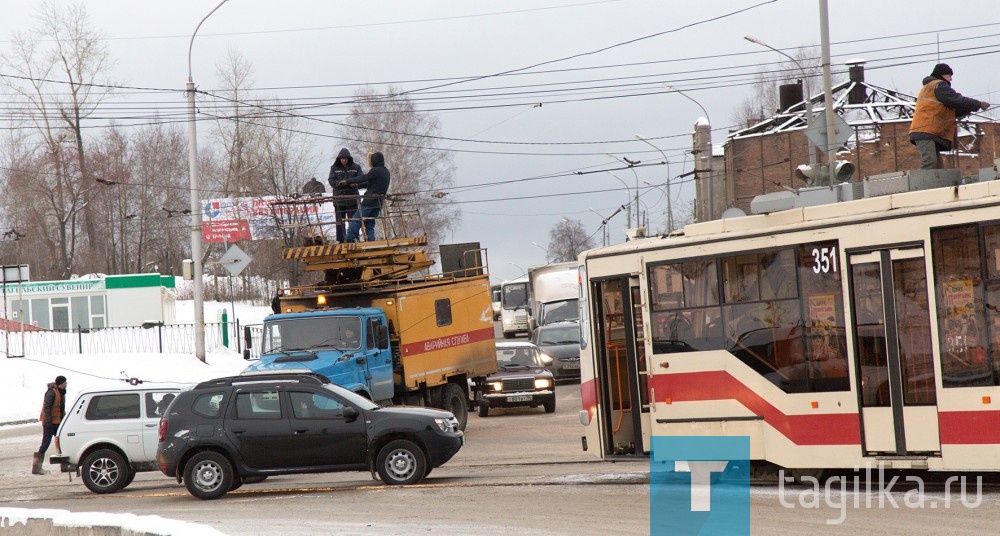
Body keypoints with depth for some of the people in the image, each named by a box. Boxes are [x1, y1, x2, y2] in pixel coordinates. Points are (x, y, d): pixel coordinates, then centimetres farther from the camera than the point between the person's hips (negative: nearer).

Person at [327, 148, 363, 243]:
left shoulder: (356, 167, 2)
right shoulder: (334, 168, 5)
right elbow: (331, 181, -3)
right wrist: (340, 183, -23)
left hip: (352, 198, -1)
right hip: (339, 199, 1)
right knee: (339, 221, 6)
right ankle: (340, 240, 12)